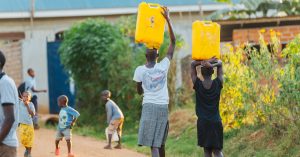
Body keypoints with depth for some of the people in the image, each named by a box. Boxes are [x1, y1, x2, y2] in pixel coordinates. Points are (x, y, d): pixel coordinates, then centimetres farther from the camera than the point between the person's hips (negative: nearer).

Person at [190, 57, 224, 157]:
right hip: (216, 122, 1)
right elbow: (220, 64, 7)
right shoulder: (218, 84, -3)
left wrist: (202, 62, -10)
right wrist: (212, 64, -13)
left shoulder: (198, 84, -6)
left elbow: (193, 64, 2)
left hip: (202, 122, -1)